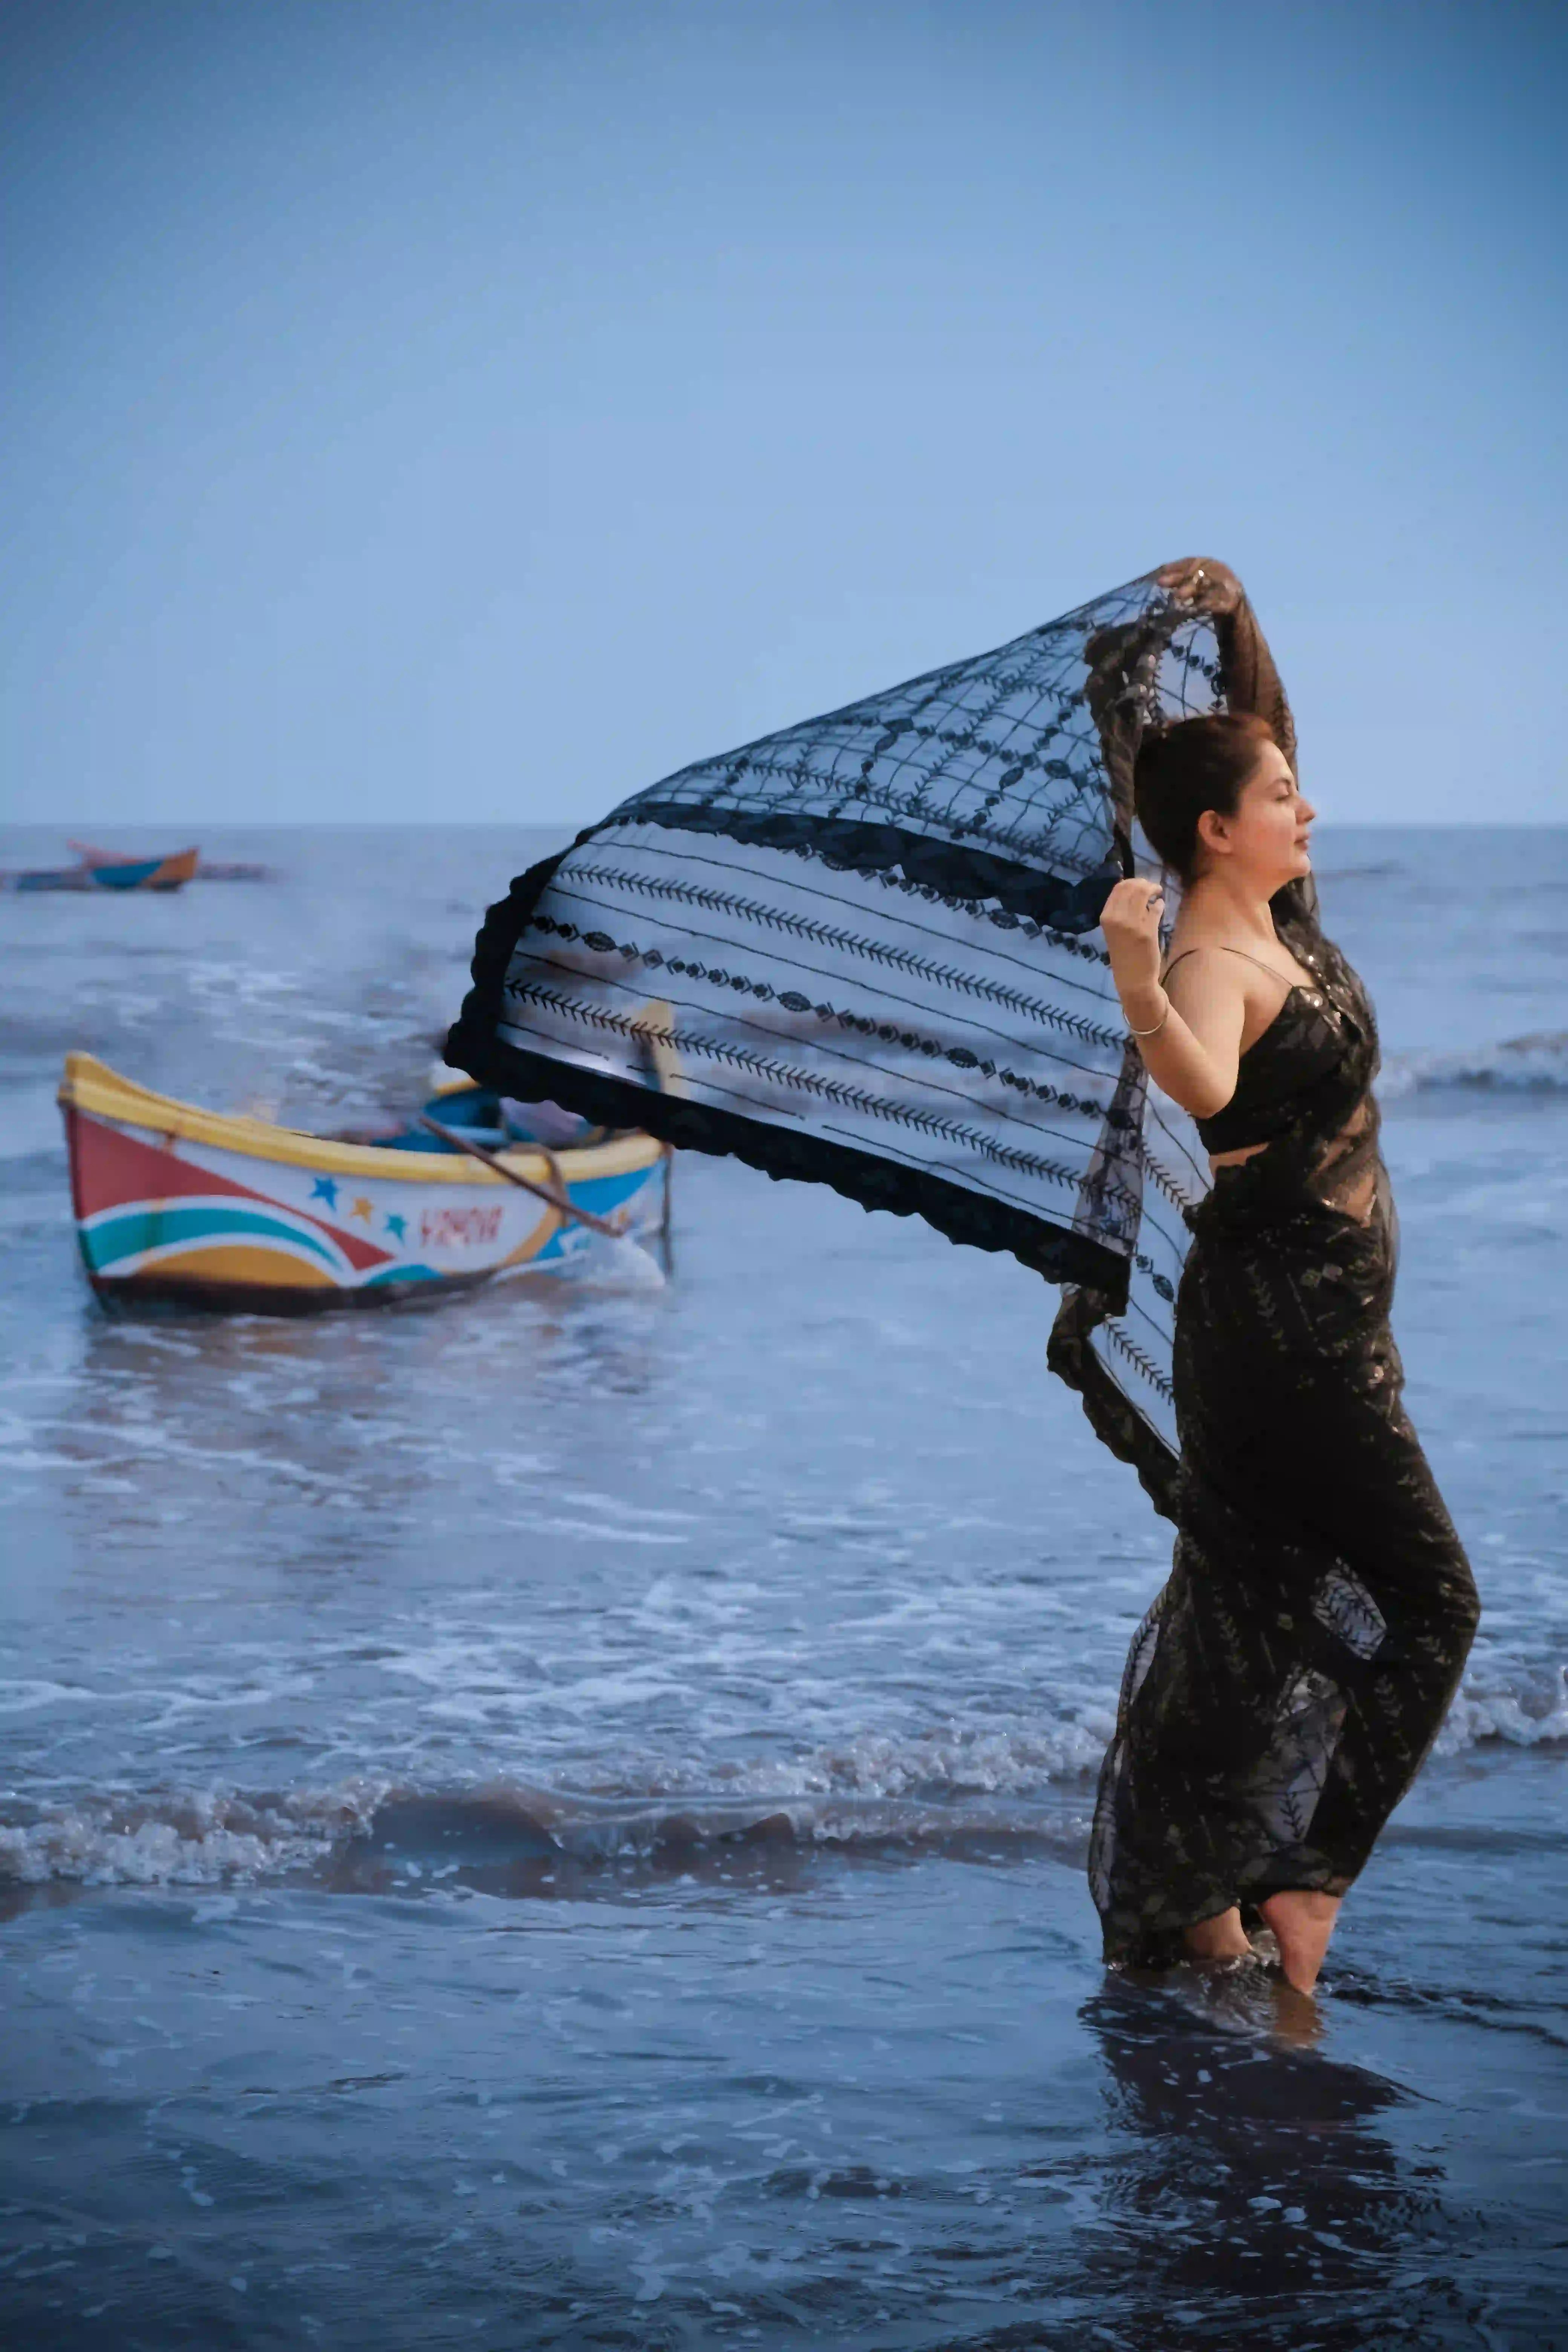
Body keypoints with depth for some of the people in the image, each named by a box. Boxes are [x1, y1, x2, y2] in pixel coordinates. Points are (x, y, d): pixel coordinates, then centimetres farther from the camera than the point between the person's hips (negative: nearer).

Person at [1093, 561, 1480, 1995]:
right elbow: (1203, 1083, -44)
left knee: (1256, 1602, 13)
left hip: (1329, 1308, 9)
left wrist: (1229, 611, 12)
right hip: (1279, 1311, -9)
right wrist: (1135, 985, -61)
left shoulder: (1280, 915, 6)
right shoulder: (1216, 958, -21)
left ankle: (1194, 1901, 20)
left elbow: (1251, 727, 21)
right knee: (1426, 1593, -6)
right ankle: (1300, 1881, -3)